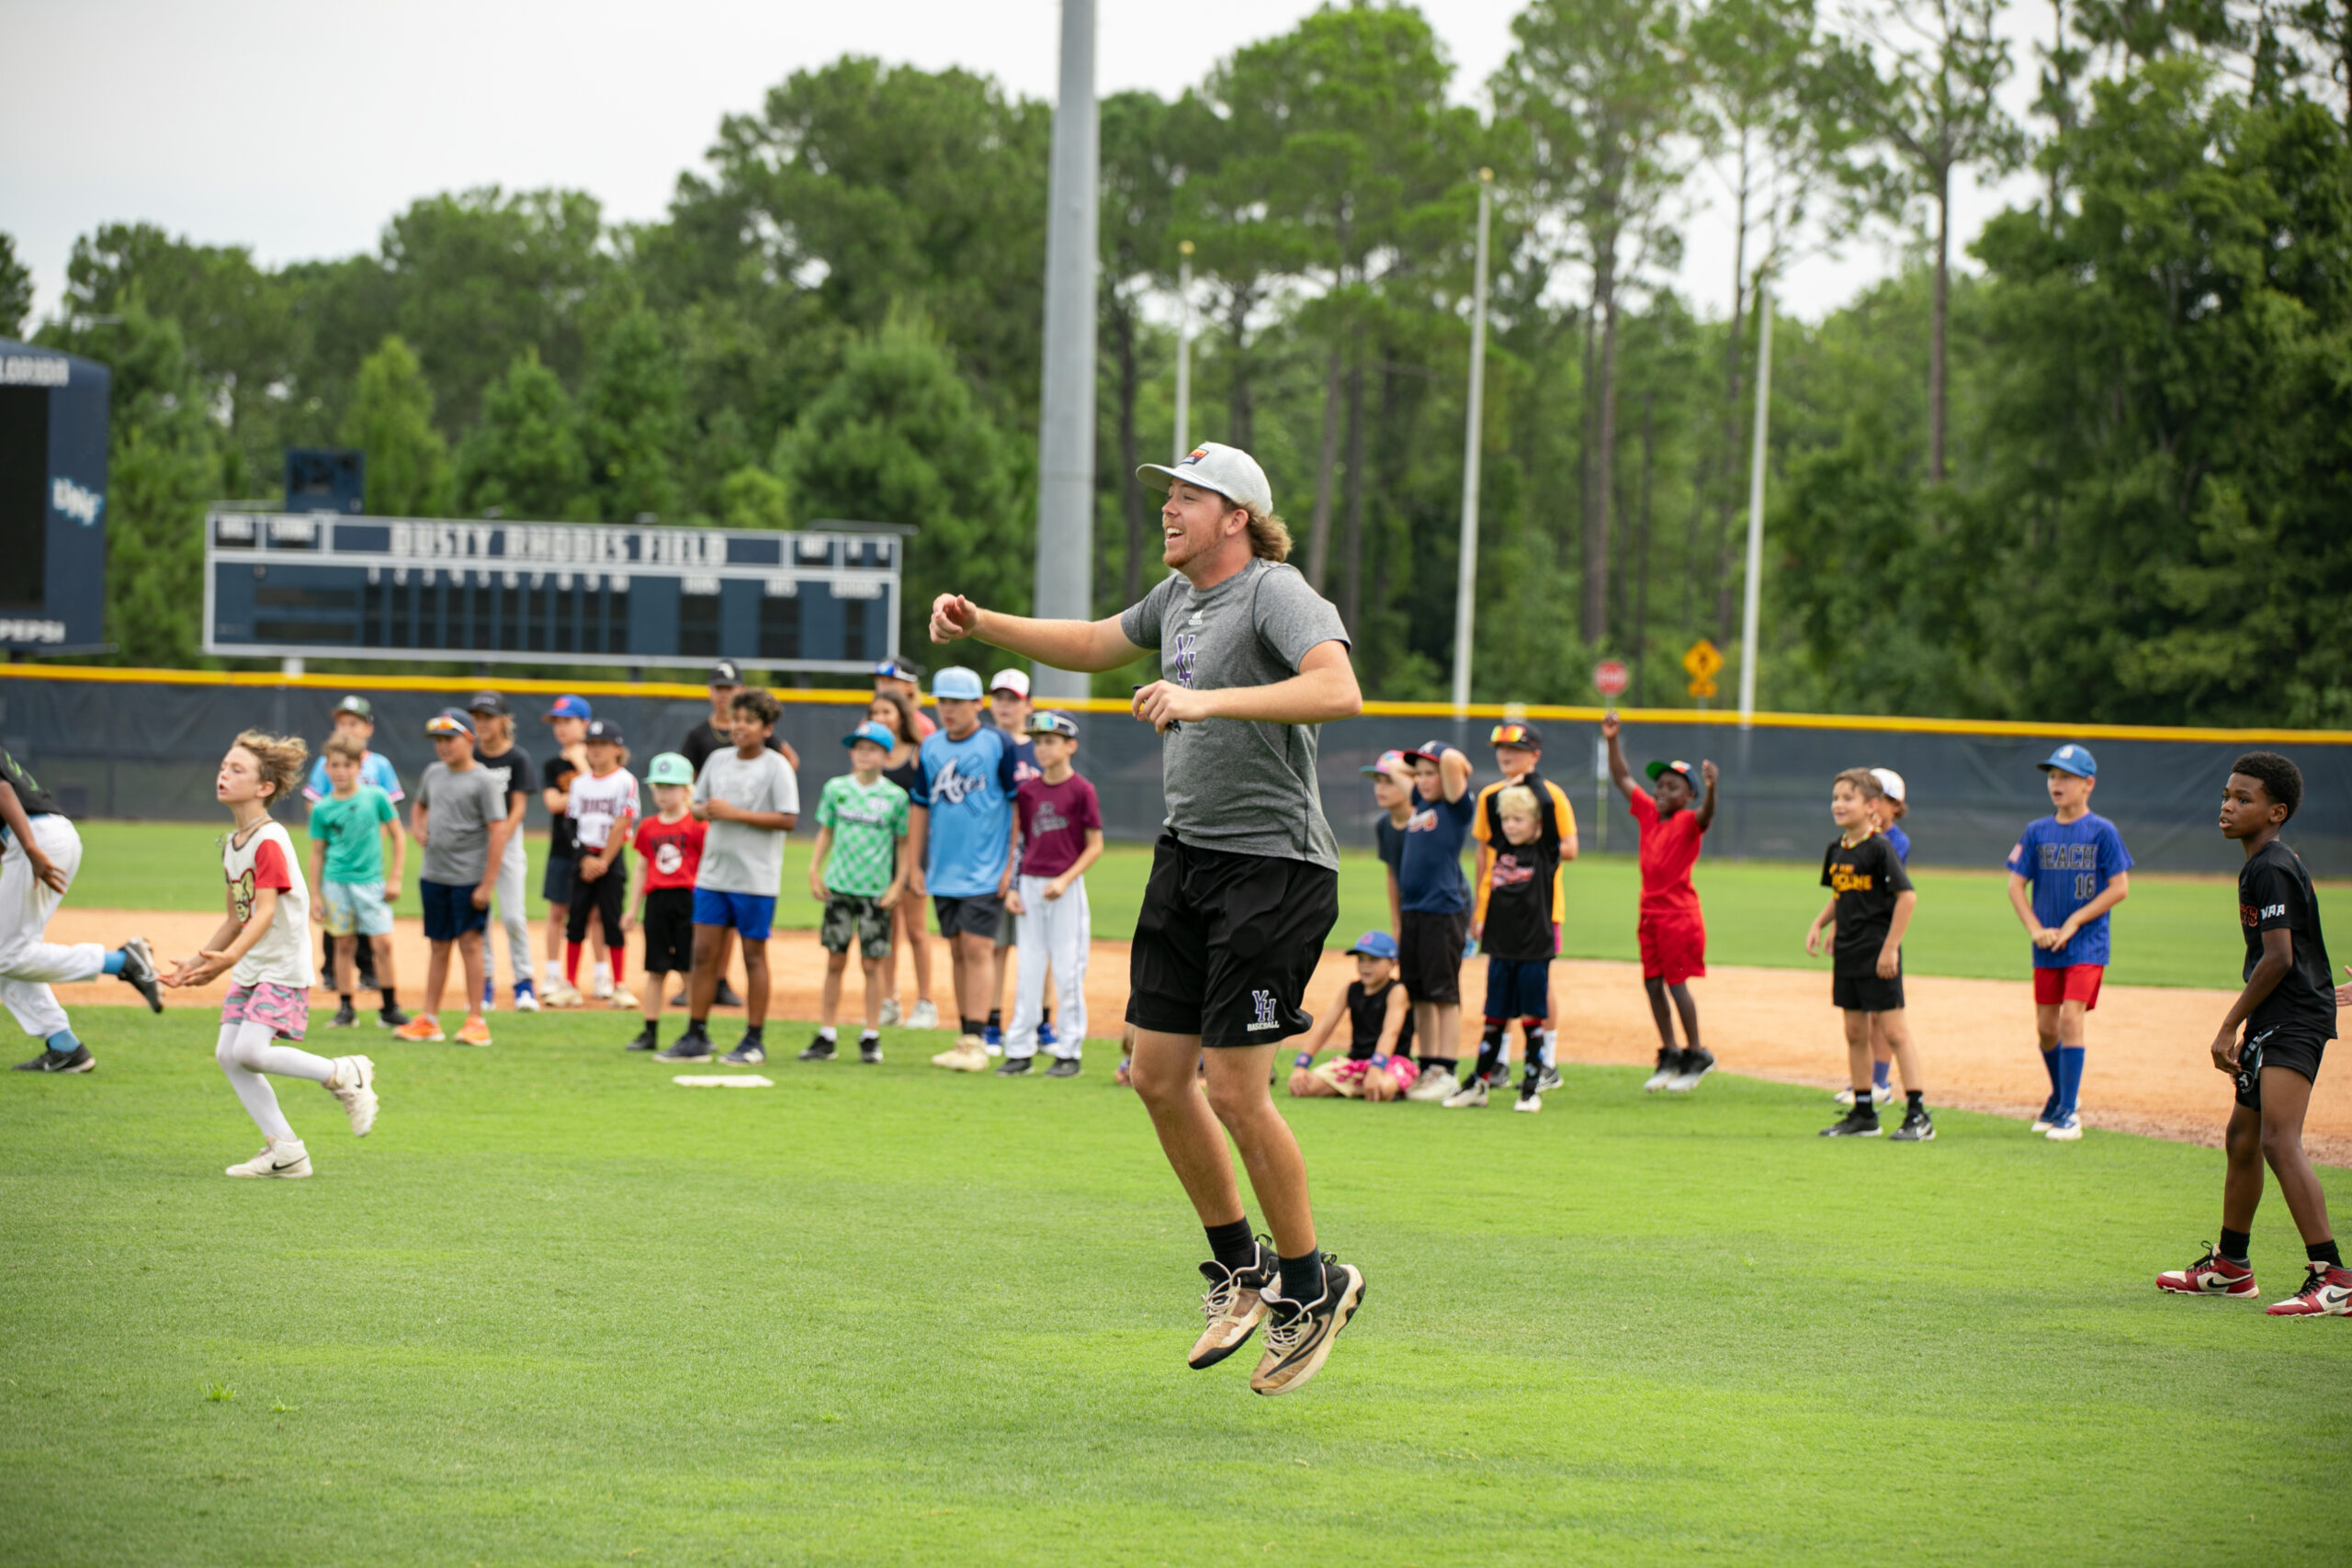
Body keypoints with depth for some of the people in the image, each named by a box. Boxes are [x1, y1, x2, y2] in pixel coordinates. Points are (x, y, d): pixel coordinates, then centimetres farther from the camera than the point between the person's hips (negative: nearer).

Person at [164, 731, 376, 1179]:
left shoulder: (270, 841, -17)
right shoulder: (231, 844, 11)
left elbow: (265, 911, -27)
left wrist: (229, 957, -40)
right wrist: (198, 961, 18)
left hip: (284, 965, -9)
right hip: (249, 968, 9)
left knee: (250, 1050, -20)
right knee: (227, 1053, -1)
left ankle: (343, 1075, 0)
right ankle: (284, 1151, 4)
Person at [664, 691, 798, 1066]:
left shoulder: (776, 766, -7)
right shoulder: (718, 760, 10)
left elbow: (788, 819, -15)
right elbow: (697, 805, 18)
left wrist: (735, 813, -18)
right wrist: (705, 810, -6)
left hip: (755, 879, -5)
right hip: (713, 875, 5)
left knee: (754, 955, 2)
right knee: (704, 952, 4)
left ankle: (754, 1040, 9)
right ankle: (696, 1038, 9)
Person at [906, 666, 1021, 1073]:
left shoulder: (999, 745, -7)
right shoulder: (931, 747, 9)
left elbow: (1020, 806, -6)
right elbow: (920, 808, 15)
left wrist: (1012, 865, -10)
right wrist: (916, 865, 11)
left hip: (985, 872, -6)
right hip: (943, 871, 6)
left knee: (977, 948, -11)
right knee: (957, 951, 9)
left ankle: (976, 1042, -13)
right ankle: (965, 1038, 15)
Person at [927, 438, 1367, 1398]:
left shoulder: (1276, 594, -15)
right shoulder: (1178, 597, 12)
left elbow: (1339, 691, -33)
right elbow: (1095, 644, 31)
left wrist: (1209, 701, -40)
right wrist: (981, 625, 18)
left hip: (1273, 867, -9)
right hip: (1186, 855, 9)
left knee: (1235, 1092, -10)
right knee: (1159, 1076, 9)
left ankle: (1312, 1286, 7)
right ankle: (1240, 1270, 24)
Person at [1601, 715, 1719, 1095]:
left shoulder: (1688, 822, -10)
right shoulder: (1647, 812, 8)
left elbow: (1706, 814, -32)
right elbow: (1622, 778, 13)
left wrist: (1711, 788, -52)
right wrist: (1612, 741, 3)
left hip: (1679, 914, -7)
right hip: (1649, 913, 7)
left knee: (1677, 985, -5)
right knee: (1653, 985, 8)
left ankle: (1697, 1054, 7)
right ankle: (1669, 1055, 18)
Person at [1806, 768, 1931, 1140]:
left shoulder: (1880, 847, -14)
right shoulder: (1836, 849, 9)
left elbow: (1907, 897, -17)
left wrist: (1890, 948, -19)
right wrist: (1820, 924, 5)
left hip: (1877, 953, -8)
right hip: (1847, 954, 8)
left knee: (1895, 1030, -7)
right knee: (1855, 1032, 12)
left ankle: (1918, 1114, -5)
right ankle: (1863, 1113, 20)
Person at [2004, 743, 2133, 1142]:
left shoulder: (2102, 832, -6)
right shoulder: (2036, 832, 4)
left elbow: (2119, 888, -7)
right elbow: (2016, 885, 6)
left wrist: (2074, 922, -12)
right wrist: (2035, 929, -8)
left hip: (2087, 944, -4)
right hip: (2047, 946, 4)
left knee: (2071, 1018, -16)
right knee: (2046, 1028, 9)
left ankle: (2069, 1112, -12)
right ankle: (2060, 1096, 32)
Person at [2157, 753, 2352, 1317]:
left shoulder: (2270, 870, -15)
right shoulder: (2259, 867, 16)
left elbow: (2279, 959, -20)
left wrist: (2230, 1026, -16)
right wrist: (2245, 1031, 23)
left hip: (2293, 1019, -11)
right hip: (2275, 1022, 11)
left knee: (2279, 1141, -22)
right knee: (2242, 1136, 20)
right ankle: (2230, 1266, 35)